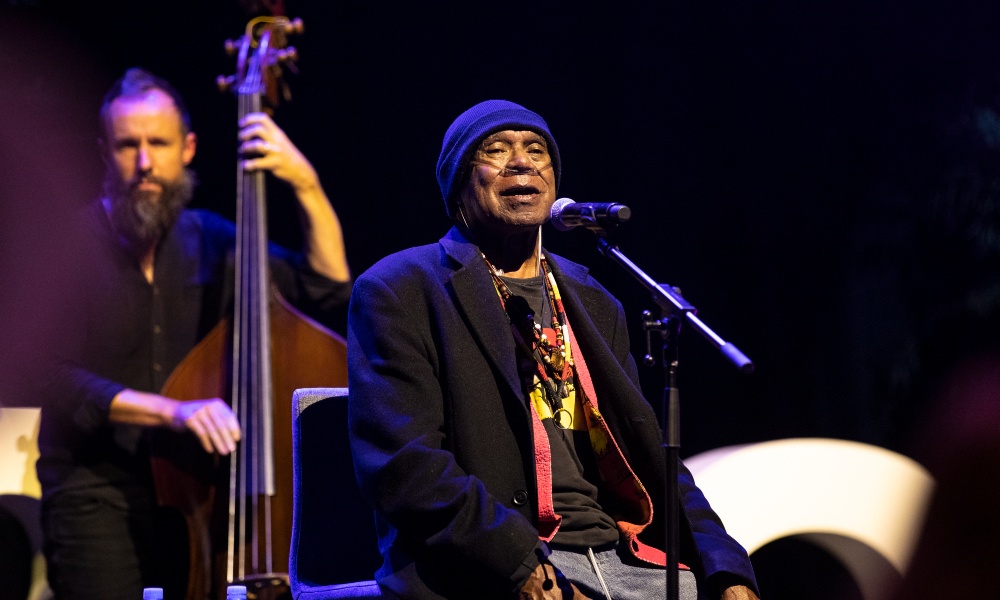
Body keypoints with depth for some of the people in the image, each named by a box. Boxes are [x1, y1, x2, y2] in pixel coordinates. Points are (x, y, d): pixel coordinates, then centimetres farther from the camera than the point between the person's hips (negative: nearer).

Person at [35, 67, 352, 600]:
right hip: (96, 492, -4)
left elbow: (329, 286, 7)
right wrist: (172, 410, -26)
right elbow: (57, 379, -15)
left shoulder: (208, 241, 9)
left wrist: (306, 183, -5)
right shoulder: (70, 242, -6)